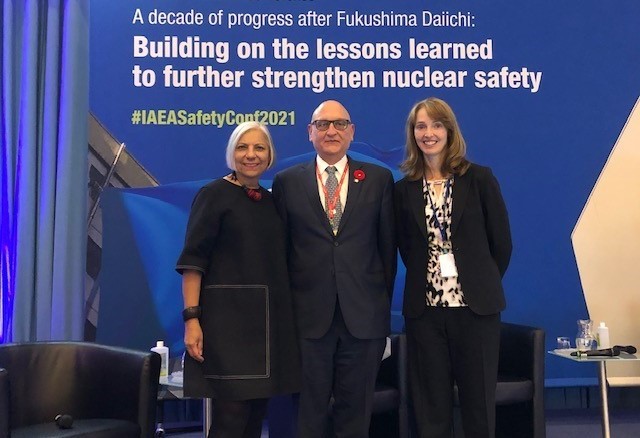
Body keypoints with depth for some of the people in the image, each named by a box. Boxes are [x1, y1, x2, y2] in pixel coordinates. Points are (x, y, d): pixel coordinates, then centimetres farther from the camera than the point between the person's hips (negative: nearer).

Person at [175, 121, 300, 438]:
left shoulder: (272, 201, 14)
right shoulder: (213, 194, -3)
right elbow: (193, 260, -9)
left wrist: (285, 316, 9)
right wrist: (192, 318, -18)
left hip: (268, 319, 6)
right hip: (227, 317, -6)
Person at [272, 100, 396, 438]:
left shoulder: (379, 179, 6)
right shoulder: (286, 182, 5)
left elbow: (387, 244, 8)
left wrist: (383, 299, 6)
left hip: (364, 314, 1)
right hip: (309, 314, 0)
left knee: (356, 409, 11)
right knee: (310, 410, 9)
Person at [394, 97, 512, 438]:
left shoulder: (479, 178, 0)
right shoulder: (404, 188, 6)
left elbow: (501, 241, 4)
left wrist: (484, 284, 8)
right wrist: (427, 281, 5)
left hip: (475, 305, -1)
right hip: (425, 307, 2)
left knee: (478, 400, 6)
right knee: (431, 406, 8)